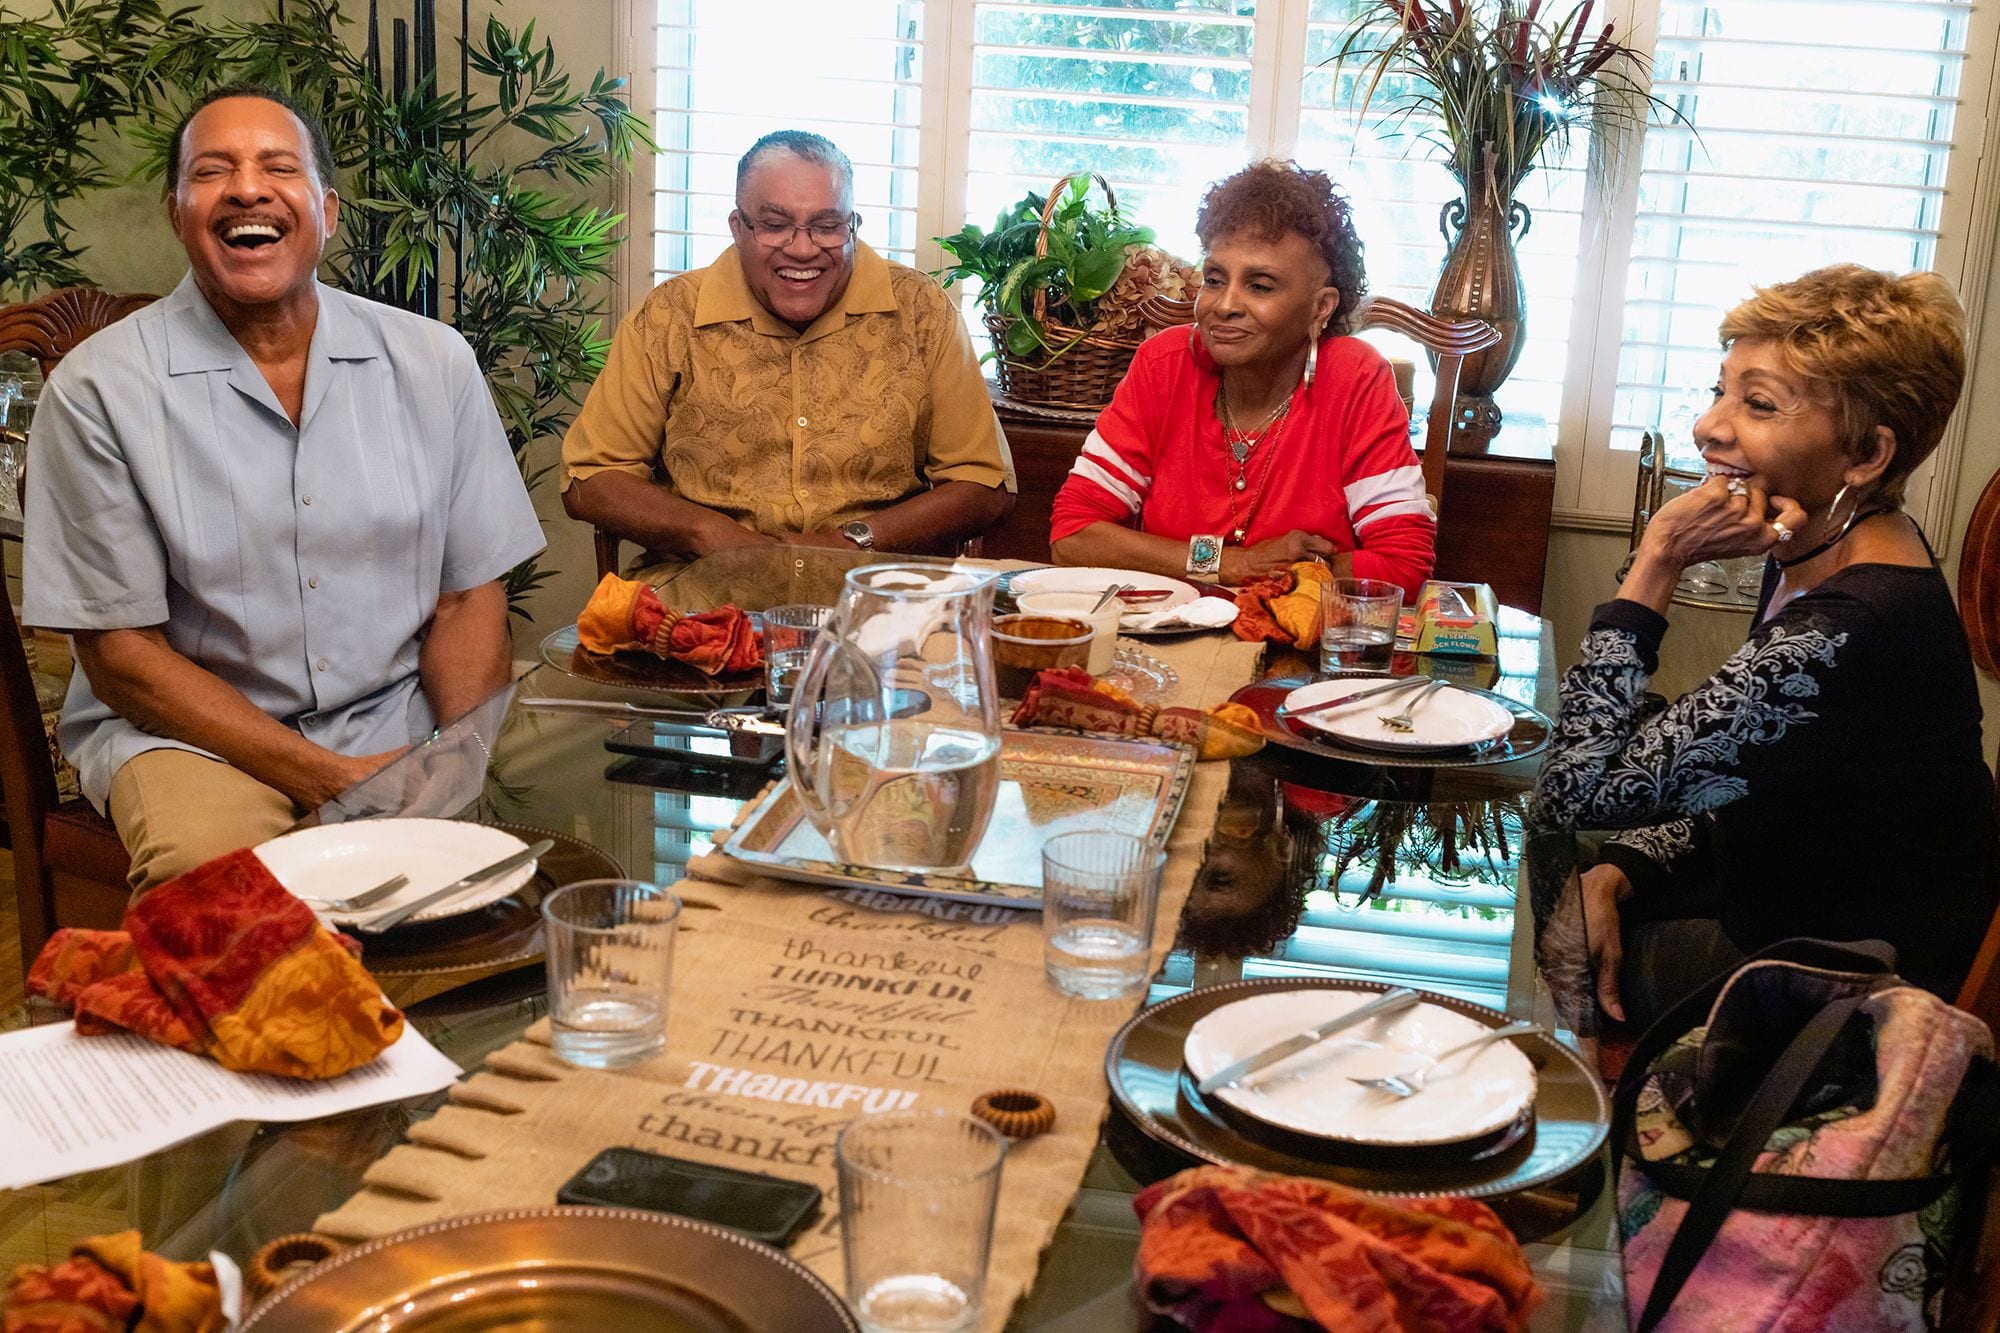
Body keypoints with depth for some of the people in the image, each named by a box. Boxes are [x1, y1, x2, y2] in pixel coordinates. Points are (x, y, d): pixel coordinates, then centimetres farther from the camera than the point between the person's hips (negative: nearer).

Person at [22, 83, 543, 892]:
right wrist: (327, 778, -16)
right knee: (216, 869, -35)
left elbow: (468, 598, 5)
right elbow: (122, 656, -6)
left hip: (401, 722, 4)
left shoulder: (432, 363, 4)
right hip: (189, 730, -3)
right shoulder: (97, 390, -5)